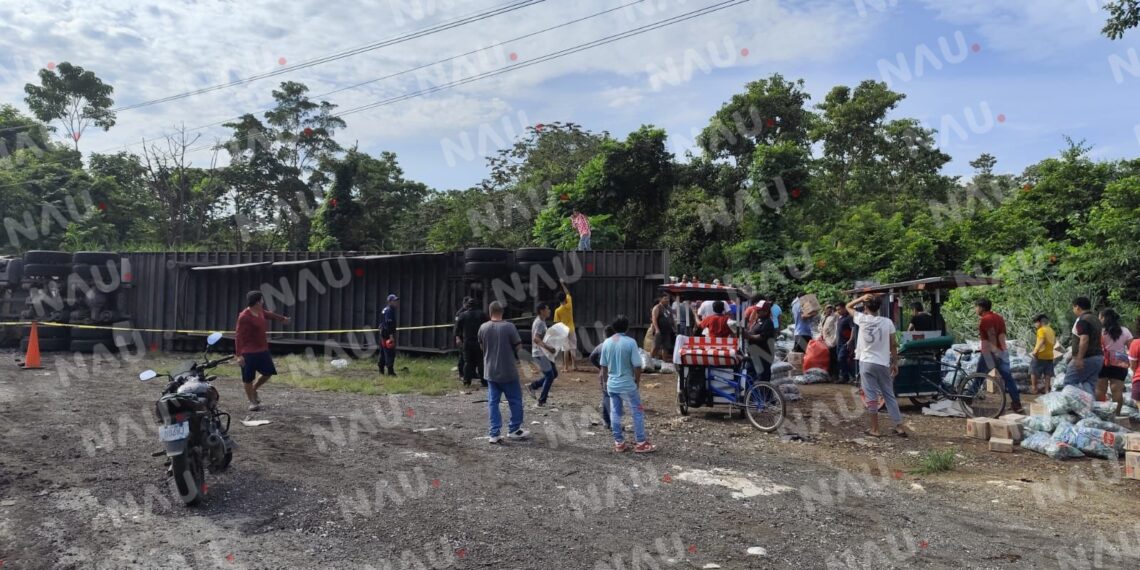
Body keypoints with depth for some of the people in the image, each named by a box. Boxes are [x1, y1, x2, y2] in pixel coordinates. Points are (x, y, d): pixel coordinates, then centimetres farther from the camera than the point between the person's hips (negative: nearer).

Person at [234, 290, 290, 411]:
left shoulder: (260, 312, 5)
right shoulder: (244, 317, -19)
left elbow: (270, 314, 29)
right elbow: (238, 336, -20)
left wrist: (282, 319, 48)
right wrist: (239, 355, -25)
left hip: (263, 350, 8)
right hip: (249, 353, -8)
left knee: (268, 372, 13)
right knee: (248, 378, 3)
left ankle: (253, 389, 35)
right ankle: (252, 401, 16)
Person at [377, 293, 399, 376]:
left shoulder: (384, 309, 17)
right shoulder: (390, 310, -15)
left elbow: (379, 323, 23)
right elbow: (389, 323, -22)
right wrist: (391, 335, -24)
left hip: (383, 334, 11)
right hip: (388, 334, -11)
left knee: (383, 353, 14)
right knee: (390, 353, -10)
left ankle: (381, 371, 20)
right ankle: (390, 371, -11)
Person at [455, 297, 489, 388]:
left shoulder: (462, 315, 0)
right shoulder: (482, 314, 1)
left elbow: (457, 329, 1)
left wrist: (457, 338, 13)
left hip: (467, 342, 1)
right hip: (480, 342, -1)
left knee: (467, 361, 9)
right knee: (481, 362, 3)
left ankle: (466, 380, 7)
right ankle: (484, 381, 0)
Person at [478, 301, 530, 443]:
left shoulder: (483, 328, -3)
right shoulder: (509, 327, -15)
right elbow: (518, 346, -8)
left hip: (490, 371, 4)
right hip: (508, 371, -4)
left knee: (493, 402, 8)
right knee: (515, 400, 13)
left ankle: (493, 433, 5)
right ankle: (514, 430, 20)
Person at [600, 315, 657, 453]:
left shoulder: (606, 343, 0)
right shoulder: (630, 342, -14)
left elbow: (604, 366, 6)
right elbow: (637, 366, -14)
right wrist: (637, 380, 2)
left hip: (612, 384, 5)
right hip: (627, 385, -5)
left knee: (615, 413, 11)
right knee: (638, 412, 6)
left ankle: (619, 443, 15)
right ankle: (641, 443, 8)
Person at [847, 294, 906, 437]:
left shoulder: (862, 319, -6)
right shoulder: (887, 322, -2)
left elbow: (848, 306, 11)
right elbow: (893, 344, 1)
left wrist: (862, 298, 2)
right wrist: (895, 363, 9)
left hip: (866, 363, -2)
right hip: (883, 364, 2)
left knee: (871, 396, 2)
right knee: (890, 396, 12)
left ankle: (875, 429, 4)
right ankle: (899, 427, 14)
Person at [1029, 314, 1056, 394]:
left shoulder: (1041, 330, -13)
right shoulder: (1051, 330, 11)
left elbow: (1042, 341, -23)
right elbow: (1054, 341, 16)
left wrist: (1035, 351, -24)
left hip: (1040, 355, -7)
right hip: (1050, 355, 7)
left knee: (1034, 371, 4)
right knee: (1048, 373, 9)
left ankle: (1034, 388, 5)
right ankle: (1046, 389, 11)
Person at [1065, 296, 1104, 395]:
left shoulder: (1082, 320, -14)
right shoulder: (1096, 320, 17)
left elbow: (1084, 340, -25)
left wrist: (1079, 358, -26)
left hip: (1086, 358, -9)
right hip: (1098, 357, 9)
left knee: (1069, 382, -5)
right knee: (1090, 384, 7)